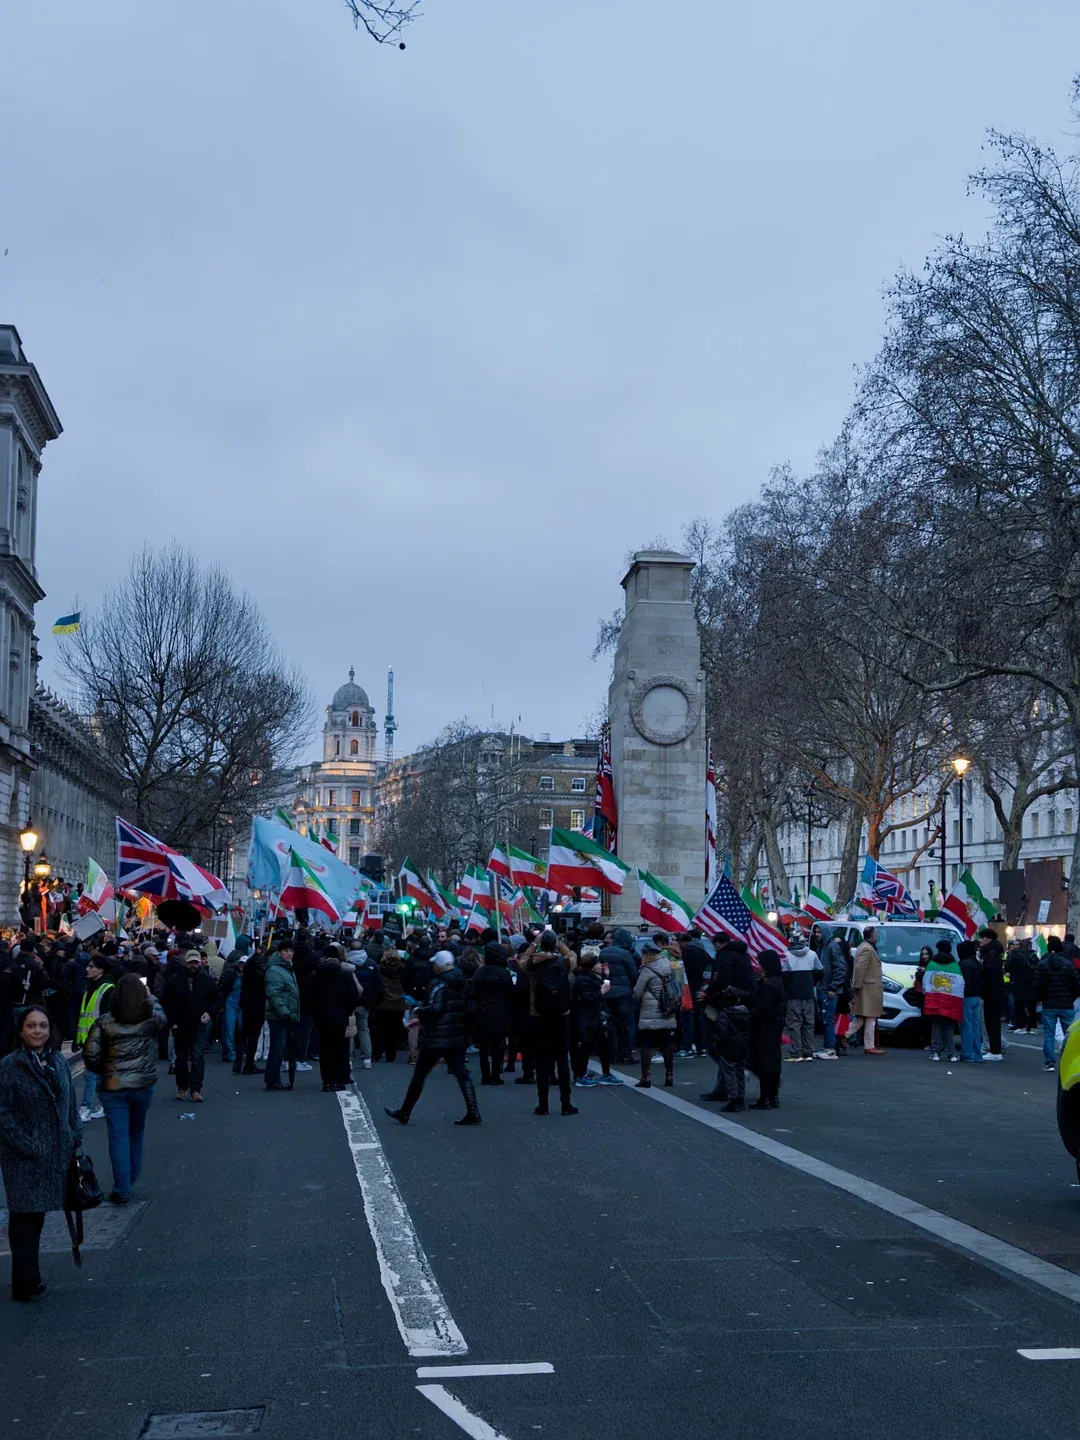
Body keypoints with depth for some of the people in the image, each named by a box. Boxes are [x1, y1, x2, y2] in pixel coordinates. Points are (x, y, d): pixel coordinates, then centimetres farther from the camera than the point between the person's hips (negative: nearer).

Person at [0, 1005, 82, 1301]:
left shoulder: (58, 1061, 5)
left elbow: (71, 1104, 12)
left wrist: (75, 1138, 6)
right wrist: (27, 1147, -16)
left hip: (56, 1155, 5)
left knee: (38, 1214, 14)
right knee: (25, 1216, 0)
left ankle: (29, 1276, 26)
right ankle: (26, 1284, 8)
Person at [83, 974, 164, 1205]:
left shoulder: (105, 1022, -9)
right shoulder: (152, 1019, -6)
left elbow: (90, 1055, -11)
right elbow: (161, 1015, 20)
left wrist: (102, 1071, 7)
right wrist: (150, 997, 32)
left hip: (113, 1086, -2)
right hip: (143, 1085, 2)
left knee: (118, 1137, 2)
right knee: (136, 1133, 20)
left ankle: (122, 1190, 2)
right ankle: (131, 1180, 32)